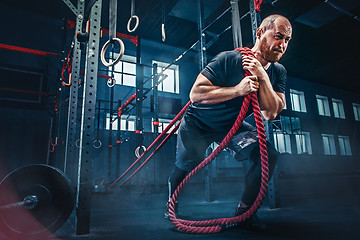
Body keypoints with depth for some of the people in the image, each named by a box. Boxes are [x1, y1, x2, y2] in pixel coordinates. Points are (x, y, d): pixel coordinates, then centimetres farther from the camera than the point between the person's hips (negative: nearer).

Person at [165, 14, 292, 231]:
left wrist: (262, 77, -29)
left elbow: (271, 113, -18)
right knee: (187, 164, -7)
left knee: (269, 156, -12)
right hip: (199, 123, -4)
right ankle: (171, 202, 30)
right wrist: (237, 90, -38)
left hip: (234, 125, 5)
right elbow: (195, 93, -30)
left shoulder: (278, 72, -7)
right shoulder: (229, 60, -24)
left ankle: (244, 210, 7)